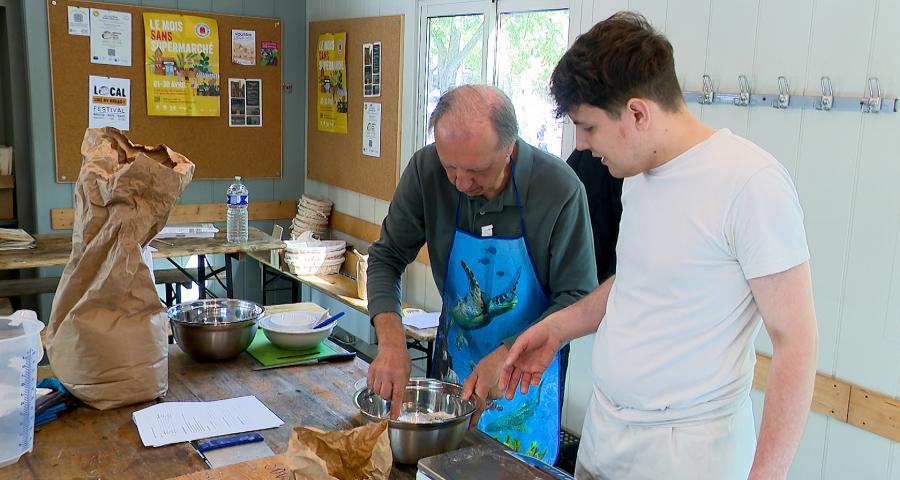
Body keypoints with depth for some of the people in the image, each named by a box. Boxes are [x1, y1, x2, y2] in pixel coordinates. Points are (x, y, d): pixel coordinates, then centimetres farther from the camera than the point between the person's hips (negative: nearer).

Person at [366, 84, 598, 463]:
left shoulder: (560, 189, -25)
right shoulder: (426, 170, -18)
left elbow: (578, 298, -18)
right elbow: (386, 258, -10)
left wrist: (508, 354, -30)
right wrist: (391, 341, -26)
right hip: (454, 359, 3)